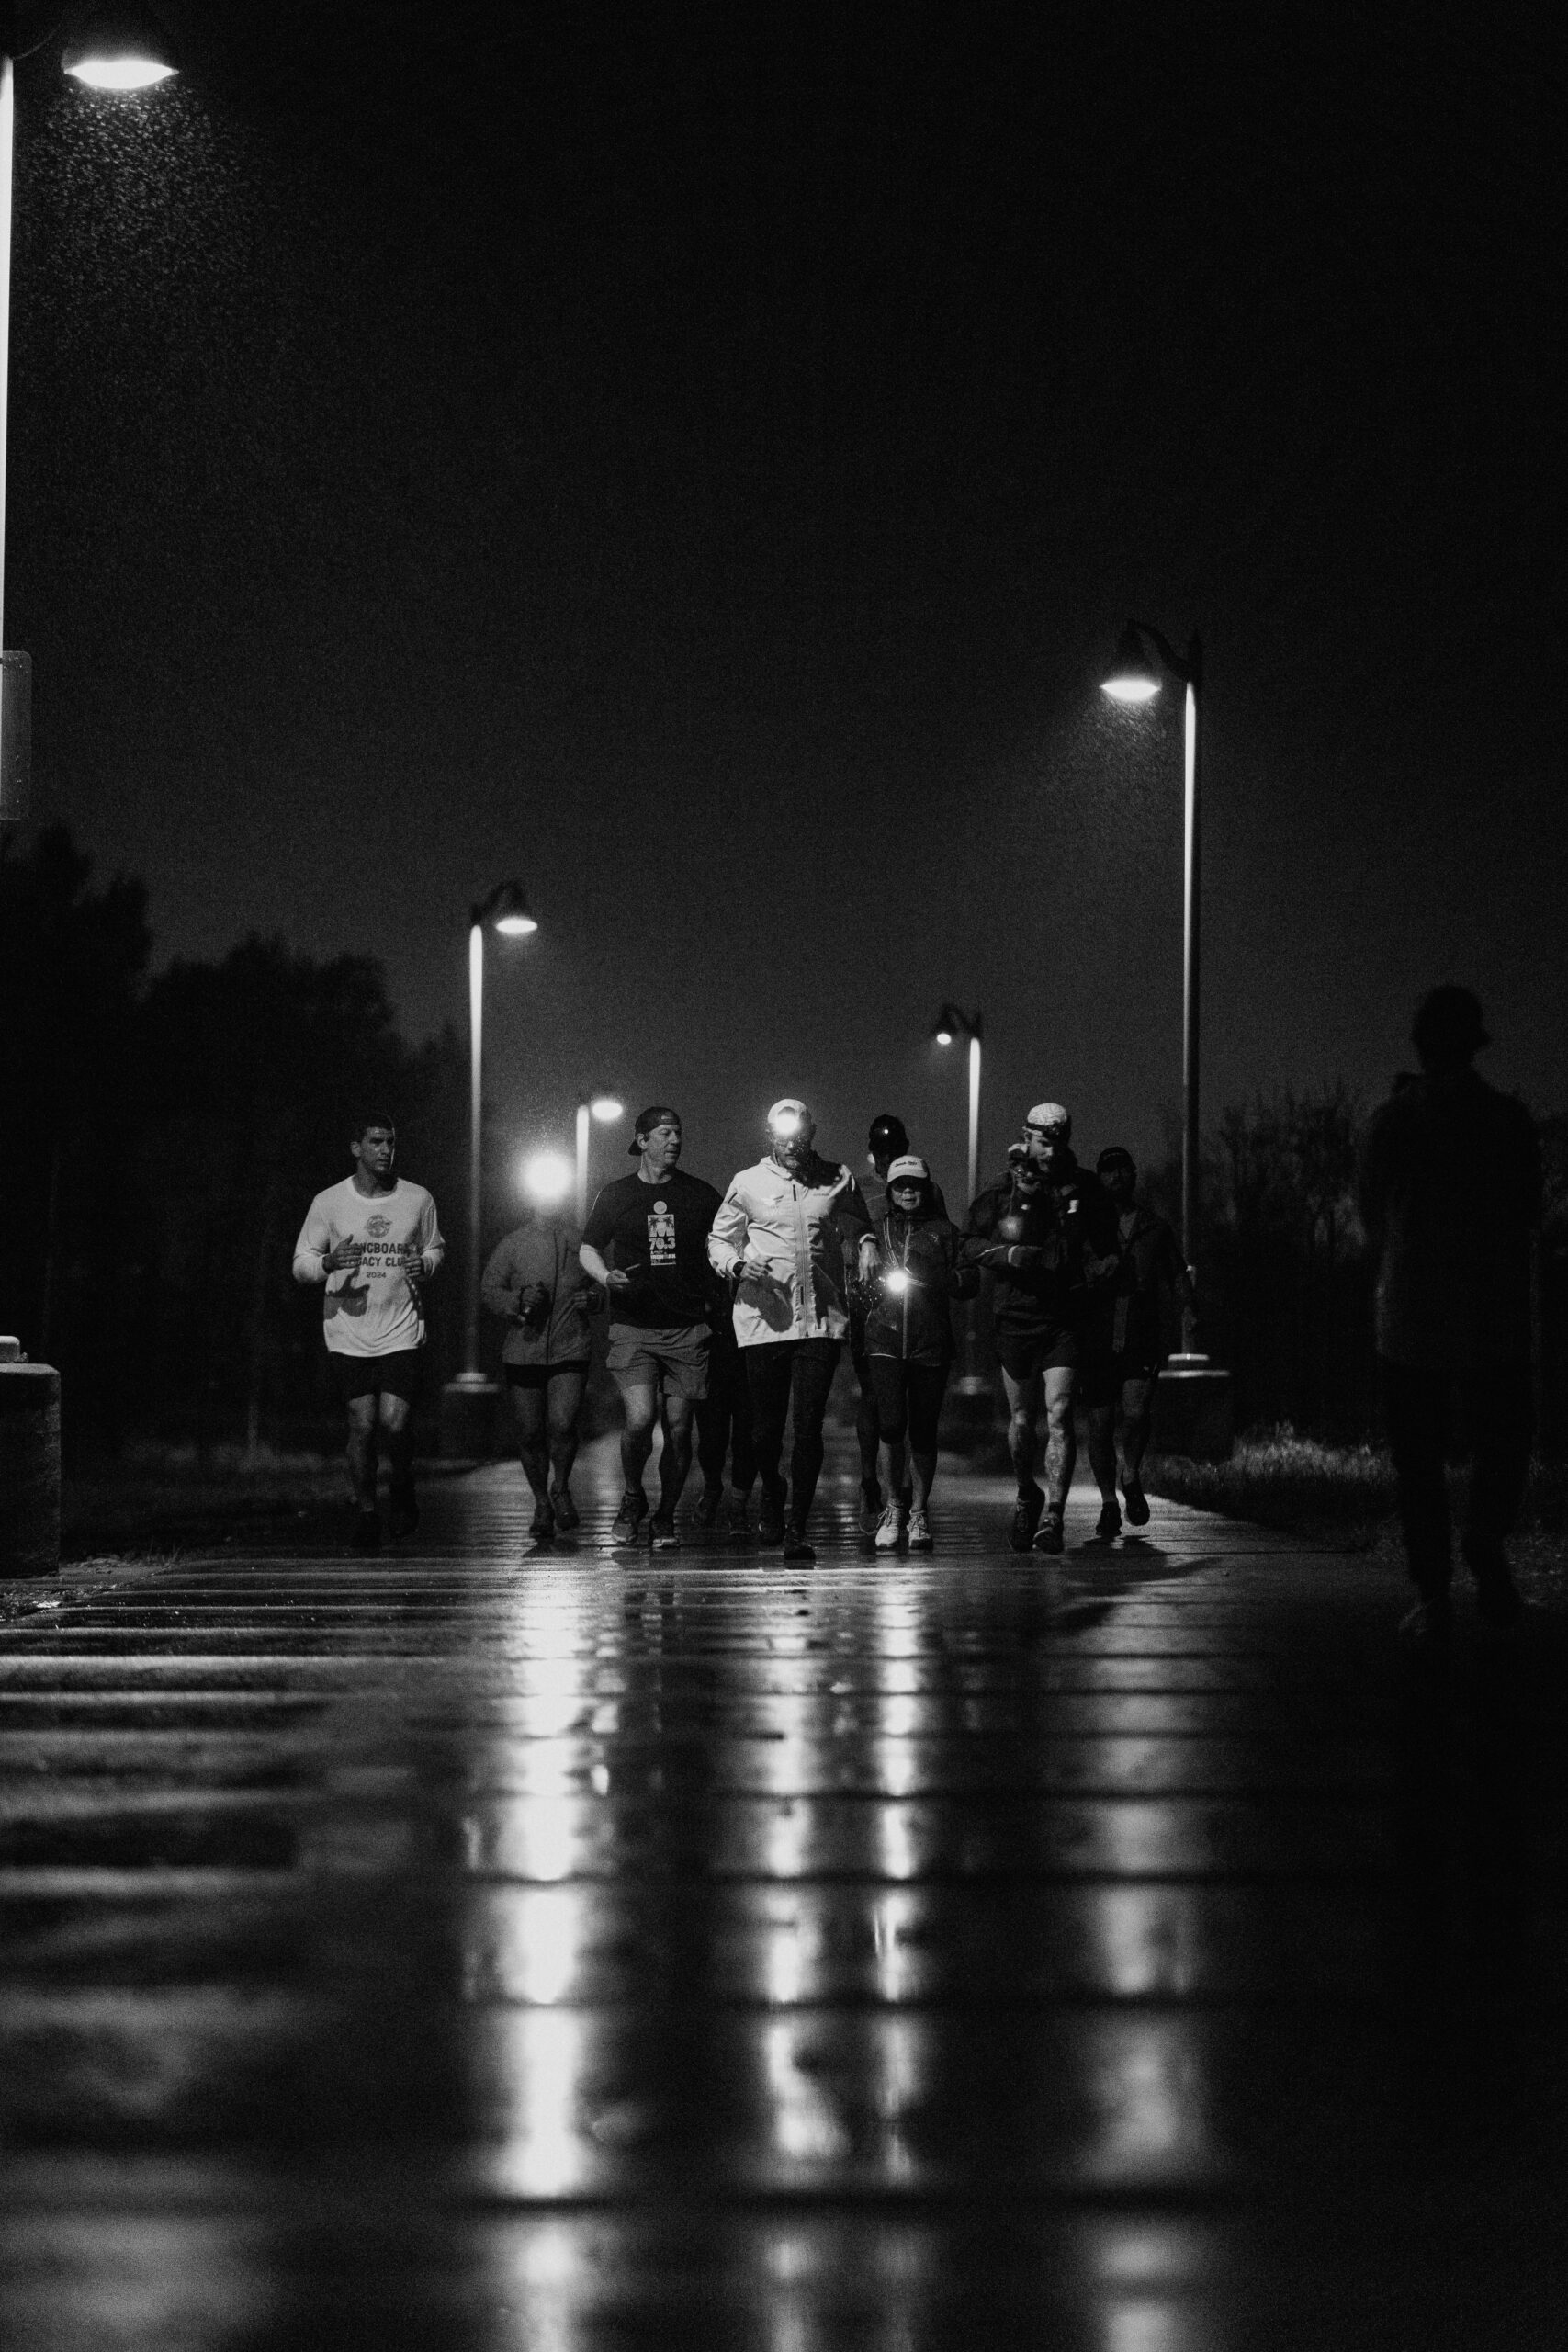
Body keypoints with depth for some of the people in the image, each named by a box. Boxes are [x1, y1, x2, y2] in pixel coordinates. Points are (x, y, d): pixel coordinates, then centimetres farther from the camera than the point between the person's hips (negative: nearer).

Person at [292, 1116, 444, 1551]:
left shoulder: (418, 1200, 2)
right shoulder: (328, 1202, -1)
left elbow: (435, 1247, 18)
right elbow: (301, 1262, 3)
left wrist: (425, 1264, -5)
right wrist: (327, 1263, -19)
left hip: (401, 1332, 0)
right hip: (348, 1334, 0)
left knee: (394, 1422, -10)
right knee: (362, 1425, -3)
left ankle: (403, 1490, 19)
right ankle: (365, 1512, 16)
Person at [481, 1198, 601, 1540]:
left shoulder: (579, 1241, 7)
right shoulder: (511, 1243, 2)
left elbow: (600, 1284, 18)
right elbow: (489, 1290, 1)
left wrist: (593, 1299, -4)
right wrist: (519, 1300, -18)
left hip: (570, 1353, 0)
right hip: (523, 1353, 0)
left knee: (562, 1426, -15)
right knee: (530, 1435, 4)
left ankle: (561, 1489, 12)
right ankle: (542, 1504, 23)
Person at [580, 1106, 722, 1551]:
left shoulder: (701, 1196, 8)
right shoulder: (615, 1196, 7)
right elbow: (588, 1249, 15)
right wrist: (606, 1276, -6)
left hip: (687, 1329, 1)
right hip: (632, 1328, -1)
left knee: (678, 1428, 0)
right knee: (640, 1419, -17)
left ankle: (665, 1517, 19)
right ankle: (632, 1498, 10)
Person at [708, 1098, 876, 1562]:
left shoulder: (838, 1178, 8)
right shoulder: (748, 1184, 6)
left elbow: (859, 1225, 23)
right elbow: (719, 1240, 13)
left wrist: (866, 1245, 1)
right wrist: (737, 1264, -7)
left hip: (821, 1319, 0)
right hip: (764, 1317, 0)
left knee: (808, 1426, -7)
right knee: (766, 1427, 5)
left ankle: (796, 1527, -1)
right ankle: (771, 1489, 37)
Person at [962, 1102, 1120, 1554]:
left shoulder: (1086, 1190, 5)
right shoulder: (1002, 1192, 1)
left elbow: (1106, 1243, 15)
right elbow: (969, 1245, 3)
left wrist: (1105, 1264, -6)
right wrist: (1008, 1254, -14)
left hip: (1065, 1318, -1)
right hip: (1016, 1317, 1)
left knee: (1059, 1416, -12)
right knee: (1022, 1420, 10)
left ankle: (1052, 1517, -11)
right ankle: (1026, 1496, 35)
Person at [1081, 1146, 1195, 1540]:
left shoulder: (1155, 1228, 11)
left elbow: (1176, 1273, 14)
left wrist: (1187, 1304, -5)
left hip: (1142, 1341, 0)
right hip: (1097, 1341, 0)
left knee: (1135, 1412, -17)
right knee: (1099, 1425, -1)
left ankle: (1131, 1478, 12)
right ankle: (1109, 1504, 15)